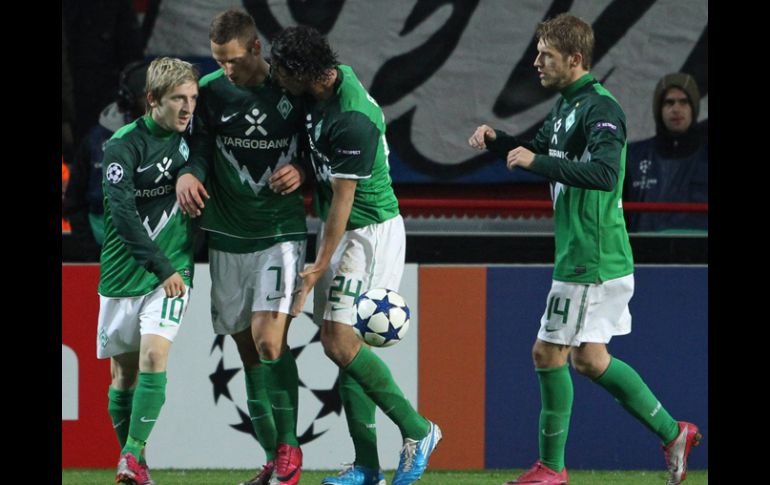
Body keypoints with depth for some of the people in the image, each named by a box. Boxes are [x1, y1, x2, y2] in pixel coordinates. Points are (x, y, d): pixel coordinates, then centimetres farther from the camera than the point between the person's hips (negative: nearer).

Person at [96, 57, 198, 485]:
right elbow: (122, 214, -21)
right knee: (124, 373, 7)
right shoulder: (125, 145, -12)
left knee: (154, 357, -18)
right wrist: (161, 267, -25)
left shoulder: (190, 137, 3)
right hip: (123, 273, -2)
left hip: (172, 271, 2)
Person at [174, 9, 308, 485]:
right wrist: (187, 174, -19)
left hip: (281, 232, -3)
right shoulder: (211, 90, 1)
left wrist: (301, 170, -13)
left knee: (269, 340, -18)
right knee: (249, 351, 6)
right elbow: (200, 147, 2)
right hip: (227, 237, 3)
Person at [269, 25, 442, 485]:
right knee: (340, 342, 6)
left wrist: (321, 265, -15)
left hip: (371, 231, -9)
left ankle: (417, 430, -2)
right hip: (343, 228, 9)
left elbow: (342, 199, -20)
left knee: (339, 340, -14)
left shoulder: (351, 122, -26)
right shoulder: (334, 78, 1)